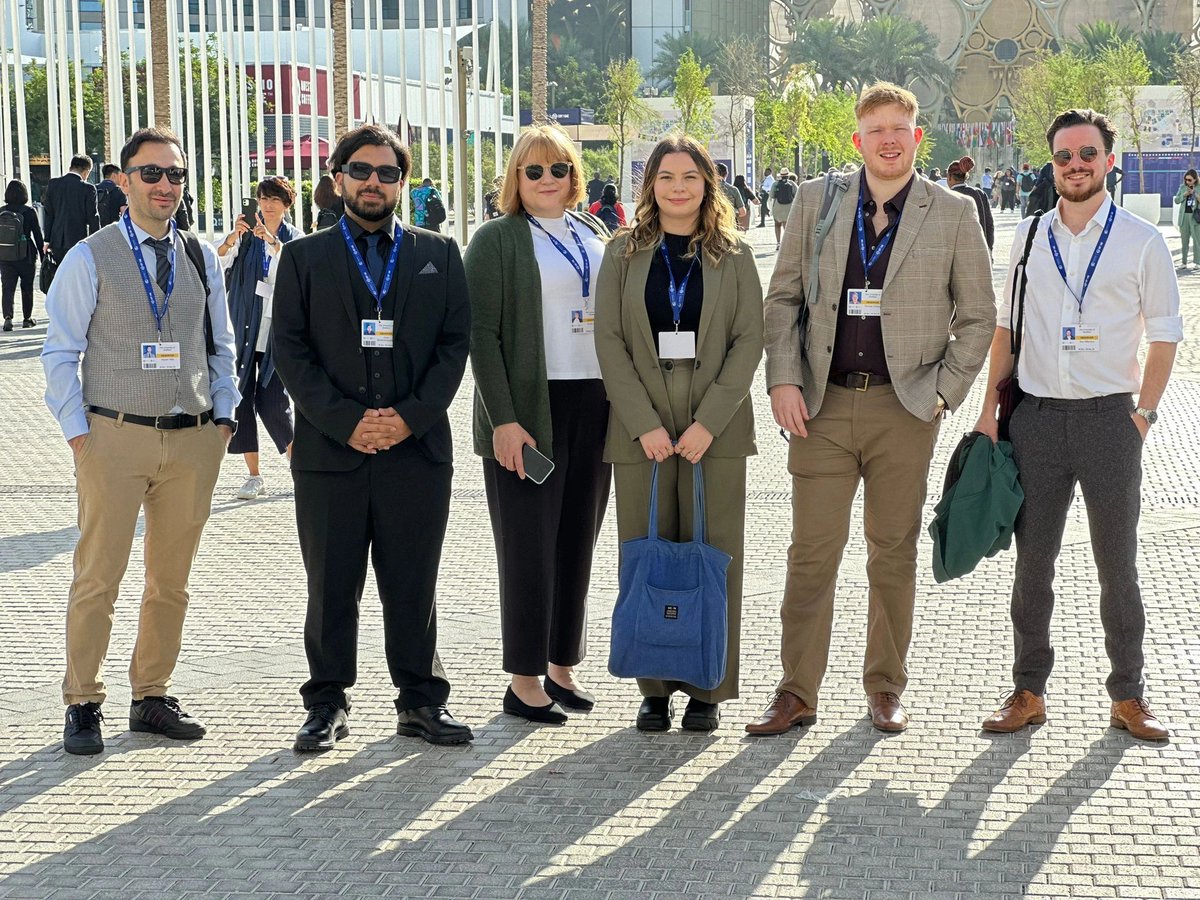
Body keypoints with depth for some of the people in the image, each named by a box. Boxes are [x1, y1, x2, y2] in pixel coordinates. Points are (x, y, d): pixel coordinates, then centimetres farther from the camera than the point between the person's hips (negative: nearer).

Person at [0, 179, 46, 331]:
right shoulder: (29, 212, -10)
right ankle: (27, 318, 22)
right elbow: (38, 235, -6)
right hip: (26, 256, -2)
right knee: (27, 287, 14)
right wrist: (42, 255, 4)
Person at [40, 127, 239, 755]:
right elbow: (60, 352, -1)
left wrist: (224, 416, 6)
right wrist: (78, 432, -7)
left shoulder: (202, 258, 10)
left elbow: (220, 347, 17)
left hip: (194, 440, 4)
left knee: (171, 581, 11)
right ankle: (83, 705, 10)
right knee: (97, 579, -2)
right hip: (114, 437, -4)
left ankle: (152, 697, 22)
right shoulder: (90, 257, -2)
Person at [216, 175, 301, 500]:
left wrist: (273, 243, -27)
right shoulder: (246, 236, 5)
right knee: (241, 399, -1)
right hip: (244, 329, 2)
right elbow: (218, 261, -10)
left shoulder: (294, 239, 4)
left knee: (273, 403, -6)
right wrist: (233, 237, -28)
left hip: (278, 332, -2)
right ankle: (254, 476, 8)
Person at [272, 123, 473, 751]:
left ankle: (421, 700, 16)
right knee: (331, 586, 5)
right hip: (329, 449, -1)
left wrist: (410, 416, -9)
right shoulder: (304, 257, 7)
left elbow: (455, 345, 5)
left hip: (417, 448, 1)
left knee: (413, 585, 6)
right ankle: (327, 704, 15)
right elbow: (289, 351, 0)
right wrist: (346, 421, -11)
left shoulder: (439, 255, 11)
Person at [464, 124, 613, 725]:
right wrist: (503, 420, -17)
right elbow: (481, 333, -9)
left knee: (578, 542, 10)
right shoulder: (497, 240, -3)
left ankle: (562, 667, 21)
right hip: (529, 408, -5)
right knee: (529, 546, -2)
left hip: (594, 405, 5)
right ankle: (524, 682, 6)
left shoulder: (597, 237, 14)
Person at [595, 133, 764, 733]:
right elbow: (609, 342, 0)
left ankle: (707, 689, 7)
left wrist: (708, 422, -12)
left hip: (716, 429, 0)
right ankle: (654, 688, 10)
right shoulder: (623, 254, 6)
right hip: (640, 430, 1)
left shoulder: (733, 256, 6)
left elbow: (749, 341, -1)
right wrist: (645, 424, -11)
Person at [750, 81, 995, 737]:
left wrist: (944, 393, -2)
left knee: (894, 551, 8)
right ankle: (797, 693, 8)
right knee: (811, 552, 0)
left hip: (905, 409, -1)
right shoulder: (816, 201, 6)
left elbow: (976, 315, 6)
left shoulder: (954, 214, 2)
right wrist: (783, 380, -2)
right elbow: (783, 297, 9)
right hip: (823, 404, 1)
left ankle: (885, 687, 21)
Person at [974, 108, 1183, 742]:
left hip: (1110, 417, -2)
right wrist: (990, 408, 7)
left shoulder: (1141, 242, -1)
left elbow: (1164, 335, 1)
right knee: (1032, 562, 7)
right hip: (1036, 417, 3)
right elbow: (1005, 326, 13)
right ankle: (1028, 692, 18)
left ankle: (1127, 696, 16)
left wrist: (1143, 414, -6)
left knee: (1117, 565, 5)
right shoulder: (1029, 236, 8)